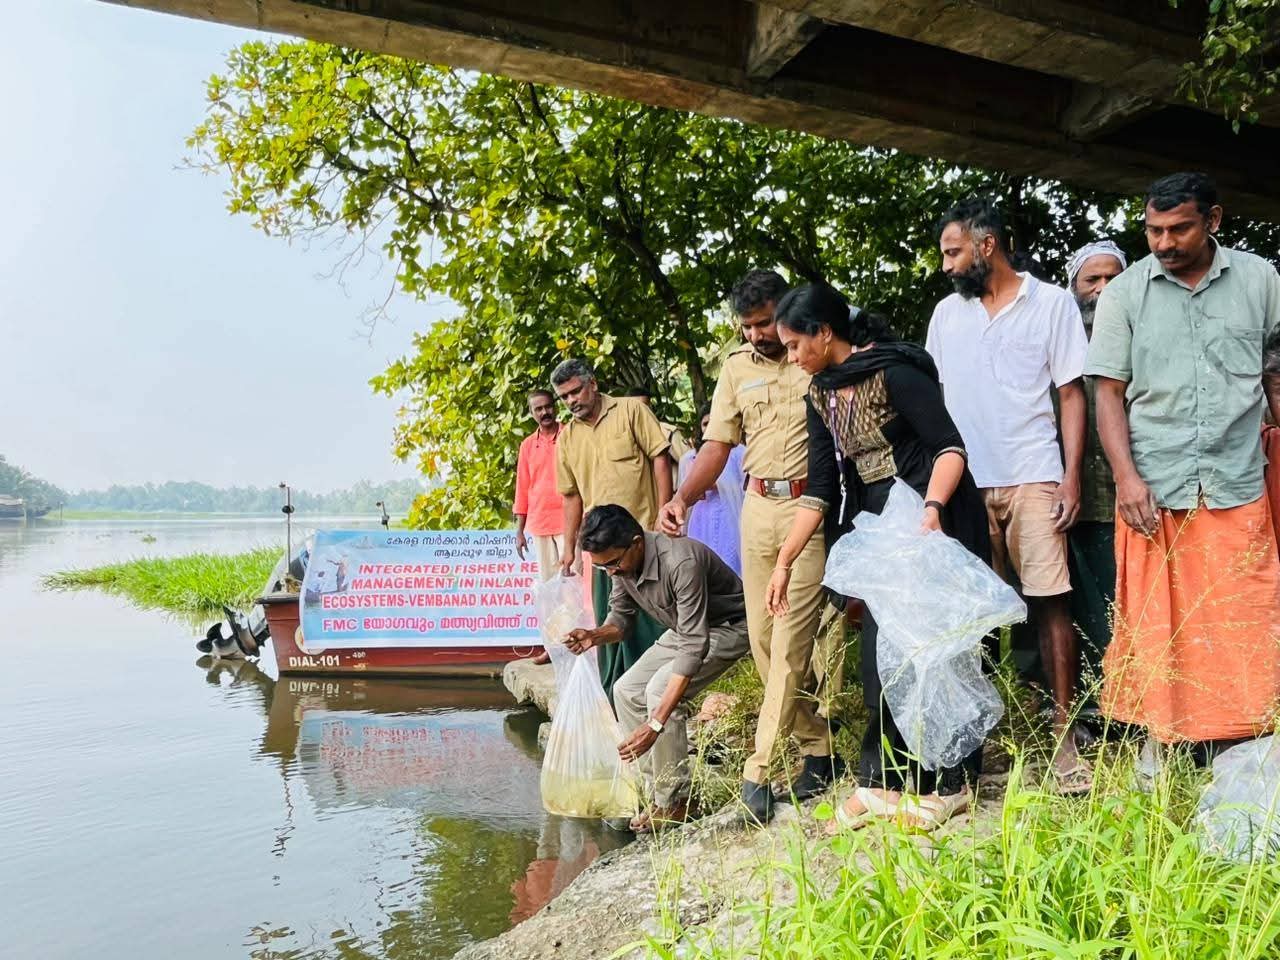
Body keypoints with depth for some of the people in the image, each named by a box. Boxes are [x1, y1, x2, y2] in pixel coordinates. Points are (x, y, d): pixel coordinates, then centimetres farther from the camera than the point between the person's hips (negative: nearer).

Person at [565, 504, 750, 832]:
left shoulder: (682, 562, -38)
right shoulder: (621, 562, -13)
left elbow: (694, 648, -39)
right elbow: (621, 618, 2)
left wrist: (656, 724, -42)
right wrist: (597, 635, -24)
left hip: (728, 626, -8)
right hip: (685, 629, 8)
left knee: (661, 689, -25)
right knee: (626, 691, -3)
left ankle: (674, 803, -12)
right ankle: (658, 791, 5)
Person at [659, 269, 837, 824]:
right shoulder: (737, 366, 13)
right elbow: (717, 445, 10)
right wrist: (683, 496, -6)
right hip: (759, 506, 5)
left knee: (791, 636, -9)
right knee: (763, 637, 6)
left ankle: (758, 772, -5)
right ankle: (818, 749, 19)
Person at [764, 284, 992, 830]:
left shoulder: (894, 371, -14)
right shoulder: (820, 398, 8)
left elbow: (950, 448, -16)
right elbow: (820, 488, 8)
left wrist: (931, 510, -33)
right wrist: (783, 561, 5)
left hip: (936, 522, -7)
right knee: (882, 654, 8)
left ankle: (953, 782, 13)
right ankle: (881, 779, 19)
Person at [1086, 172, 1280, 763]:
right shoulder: (1125, 294, 4)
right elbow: (1109, 392, 2)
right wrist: (1126, 477, -9)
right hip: (1152, 491, 0)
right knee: (1155, 627, 4)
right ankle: (1163, 750, 17)